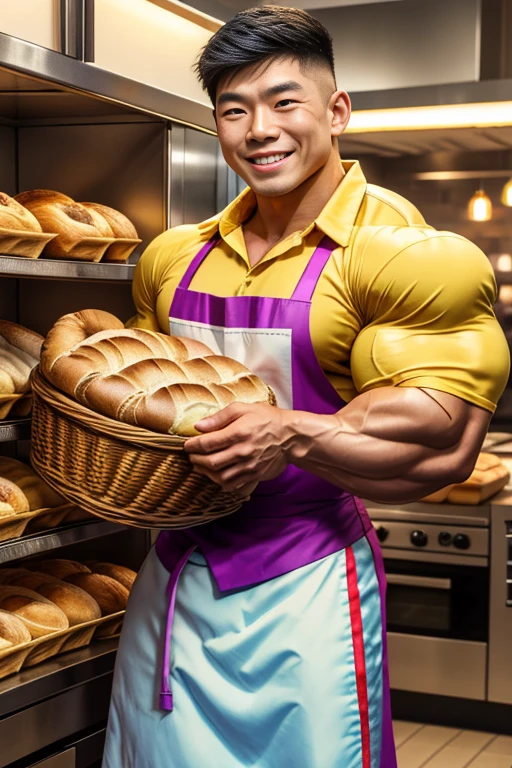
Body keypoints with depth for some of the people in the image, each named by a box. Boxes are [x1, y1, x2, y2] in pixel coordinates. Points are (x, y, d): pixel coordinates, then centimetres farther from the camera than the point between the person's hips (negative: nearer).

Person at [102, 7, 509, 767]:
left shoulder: (392, 251, -12)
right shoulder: (175, 257, 8)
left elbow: (446, 448, -18)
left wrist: (294, 436, -26)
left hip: (301, 585, -6)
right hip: (173, 577, 6)